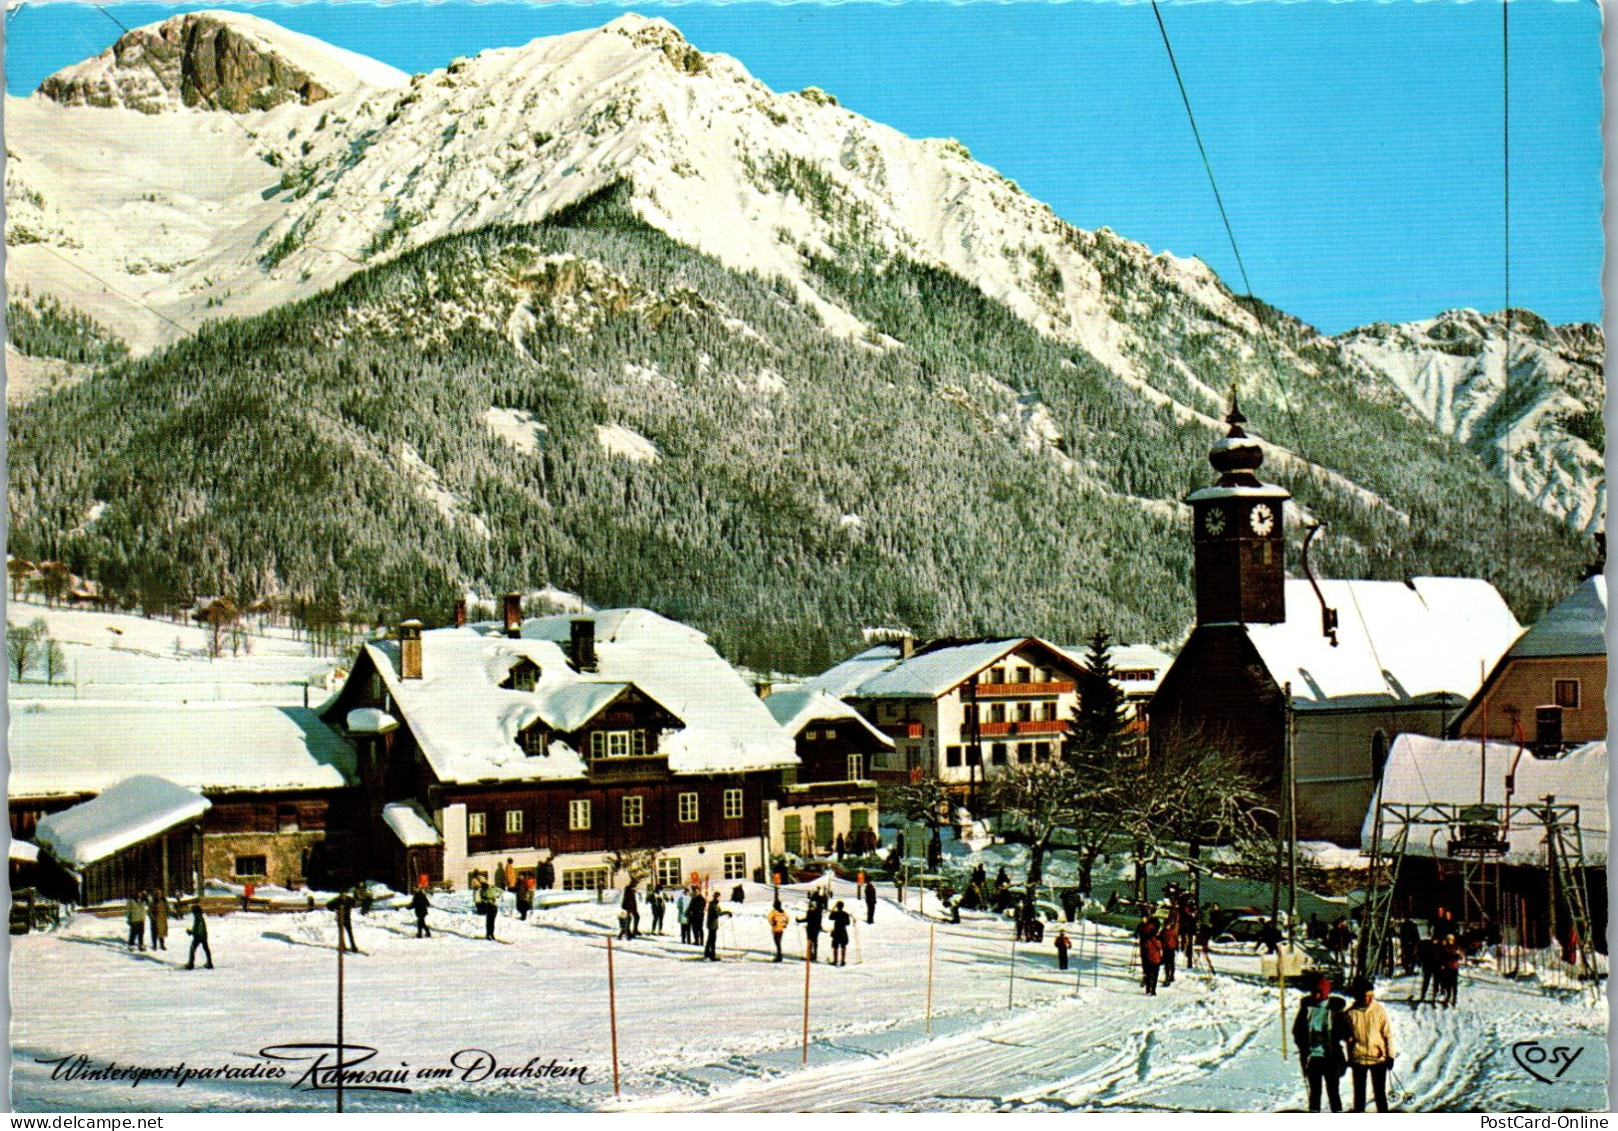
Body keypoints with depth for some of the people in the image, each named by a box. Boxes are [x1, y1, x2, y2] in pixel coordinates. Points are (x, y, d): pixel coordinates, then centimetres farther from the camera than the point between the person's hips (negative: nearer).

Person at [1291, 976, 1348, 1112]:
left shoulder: (1334, 1008, -1)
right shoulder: (1306, 1007, 4)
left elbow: (1344, 1031, 3)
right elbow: (1297, 1030, 11)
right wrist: (1303, 1045, -3)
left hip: (1331, 1057, -2)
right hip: (1312, 1057, 2)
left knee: (1333, 1090, 2)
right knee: (1314, 1091, 9)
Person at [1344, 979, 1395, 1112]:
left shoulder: (1379, 1010, -7)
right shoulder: (1350, 1013, -6)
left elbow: (1388, 1034, -2)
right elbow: (1348, 1037, 6)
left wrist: (1390, 1055, -3)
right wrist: (1350, 1058, 10)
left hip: (1378, 1058, -1)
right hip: (1358, 1059, 1)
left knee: (1380, 1093, 6)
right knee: (1359, 1093, 11)